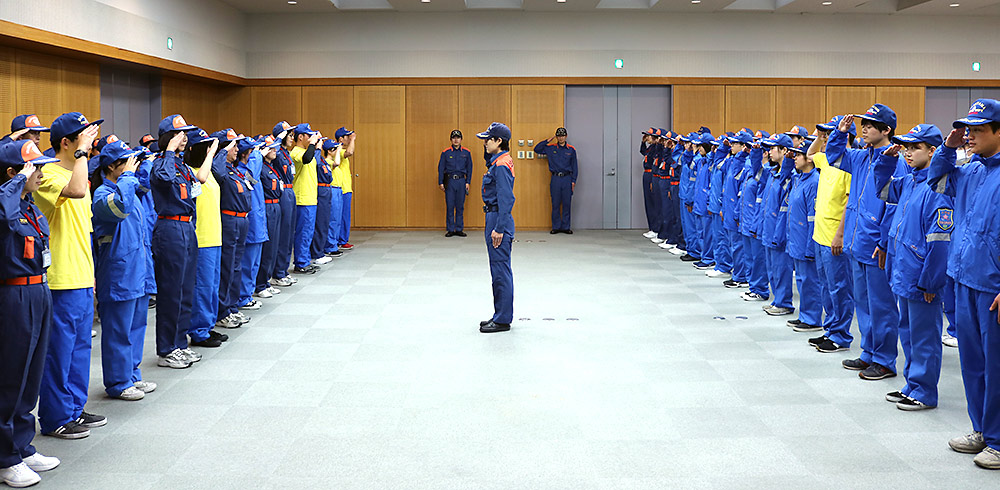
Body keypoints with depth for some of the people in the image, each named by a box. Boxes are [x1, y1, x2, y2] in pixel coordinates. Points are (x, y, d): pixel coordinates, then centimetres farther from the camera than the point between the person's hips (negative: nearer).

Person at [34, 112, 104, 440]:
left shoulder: (75, 172, 16)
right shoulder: (48, 176, -13)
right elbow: (76, 191, -37)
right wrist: (81, 152, -25)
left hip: (82, 278, 9)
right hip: (61, 281, -9)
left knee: (80, 346, 15)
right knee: (60, 349, 0)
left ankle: (74, 409, 26)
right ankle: (56, 418, 10)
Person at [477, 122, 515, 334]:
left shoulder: (501, 166, -17)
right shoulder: (497, 161, 11)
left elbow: (506, 199, -22)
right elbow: (489, 158, 36)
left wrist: (499, 229, -25)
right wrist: (488, 151, 16)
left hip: (499, 219, -11)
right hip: (494, 218, 11)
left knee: (501, 270, -4)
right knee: (498, 270, 15)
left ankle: (503, 320, 2)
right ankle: (501, 315, 23)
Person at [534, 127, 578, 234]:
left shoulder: (571, 149, 6)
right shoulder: (550, 148, 6)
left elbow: (574, 166, 8)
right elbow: (537, 149, 7)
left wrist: (573, 181, 1)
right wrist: (547, 141, 1)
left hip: (567, 178, 0)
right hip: (555, 178, 0)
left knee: (567, 204, 2)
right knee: (555, 204, 2)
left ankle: (566, 227, 9)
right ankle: (556, 227, 9)